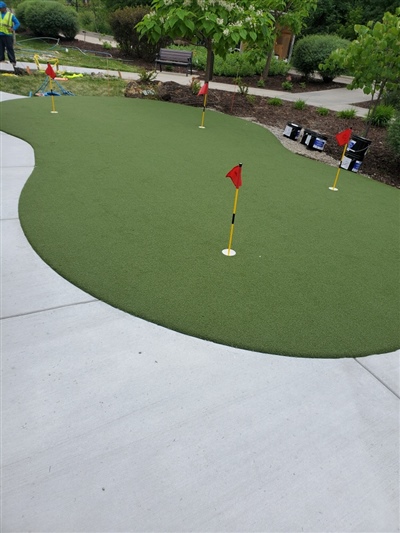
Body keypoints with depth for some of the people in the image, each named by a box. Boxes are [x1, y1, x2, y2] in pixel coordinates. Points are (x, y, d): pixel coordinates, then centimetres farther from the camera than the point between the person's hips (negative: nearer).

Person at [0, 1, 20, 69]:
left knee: (10, 49, -5)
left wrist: (13, 29, -13)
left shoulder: (11, 15, 1)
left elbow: (17, 23, 0)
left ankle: (13, 62, -1)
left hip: (8, 35, -5)